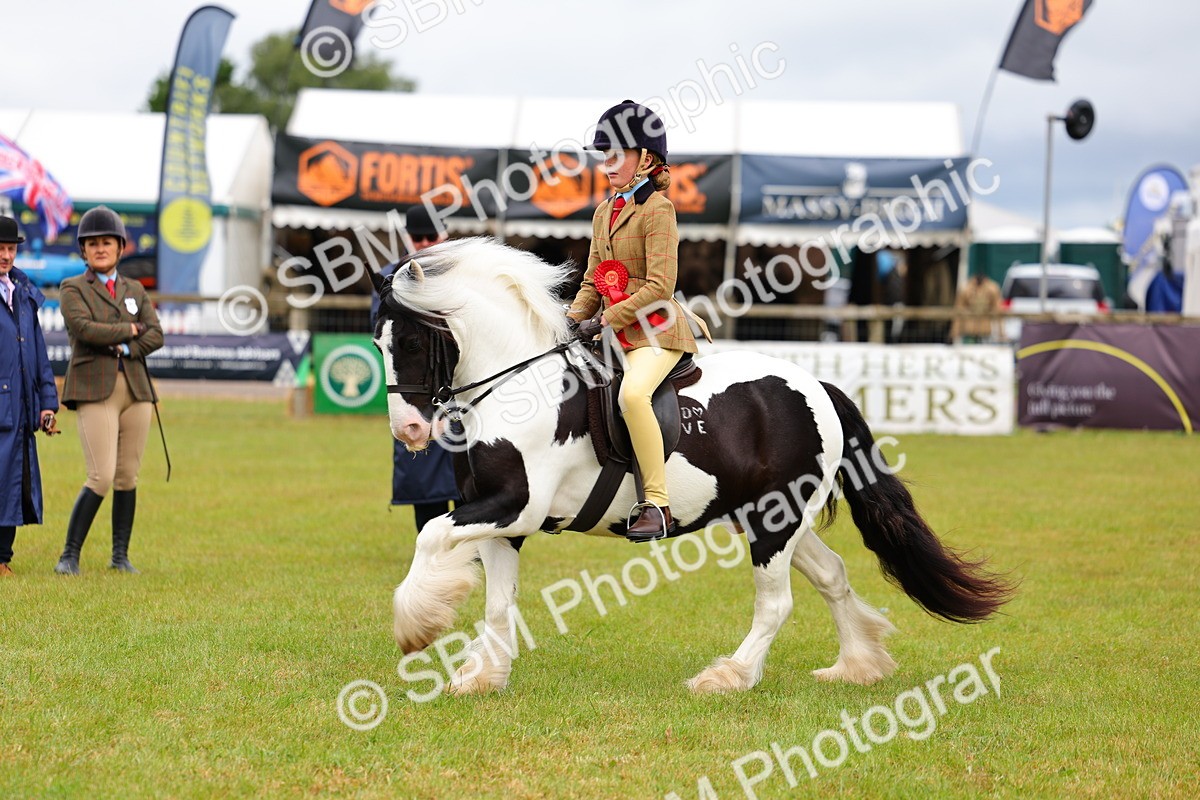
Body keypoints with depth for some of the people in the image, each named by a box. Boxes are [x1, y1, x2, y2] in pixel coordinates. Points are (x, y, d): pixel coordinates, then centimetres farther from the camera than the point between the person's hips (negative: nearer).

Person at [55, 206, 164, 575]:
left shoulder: (135, 290, 16)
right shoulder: (72, 289, 4)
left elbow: (156, 335, 4)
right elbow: (85, 328, -14)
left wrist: (124, 348, -12)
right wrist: (130, 329, -5)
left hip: (135, 388, 5)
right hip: (95, 391, -5)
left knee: (128, 478, 5)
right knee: (101, 478, -13)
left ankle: (120, 556, 13)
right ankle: (70, 555, -5)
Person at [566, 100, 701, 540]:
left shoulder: (657, 210, -10)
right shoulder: (604, 212, 15)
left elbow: (660, 287, -18)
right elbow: (593, 282, 20)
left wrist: (606, 321, -18)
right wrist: (570, 321, 3)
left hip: (656, 330, -10)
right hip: (616, 333, 10)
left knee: (632, 392, -35)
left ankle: (658, 507, -31)